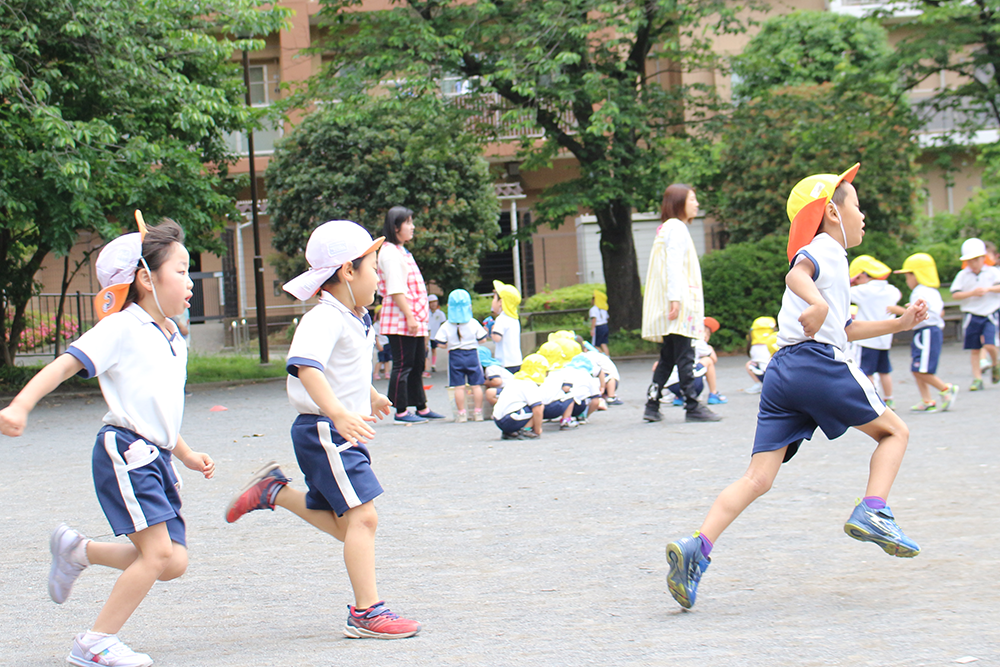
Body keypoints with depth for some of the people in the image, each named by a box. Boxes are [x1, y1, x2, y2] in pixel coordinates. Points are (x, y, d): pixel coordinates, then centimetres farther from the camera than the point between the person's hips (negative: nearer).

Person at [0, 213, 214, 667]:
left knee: (173, 562, 1)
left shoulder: (174, 341, 18)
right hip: (124, 451, -8)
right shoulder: (121, 328, -7)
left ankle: (78, 551, 21)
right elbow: (66, 365, -14)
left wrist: (186, 455, 31)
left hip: (155, 458, 8)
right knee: (158, 552, -15)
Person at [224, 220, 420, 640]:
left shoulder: (356, 320, 14)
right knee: (361, 517, -13)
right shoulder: (325, 319, -18)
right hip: (324, 432, -10)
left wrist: (371, 396, 52)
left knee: (341, 523, 15)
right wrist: (339, 414, -48)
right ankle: (366, 612, -10)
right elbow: (306, 367, -35)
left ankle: (273, 492, 27)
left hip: (344, 434, 10)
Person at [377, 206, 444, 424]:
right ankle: (401, 412, -2)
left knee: (417, 364, 14)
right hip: (400, 321, -10)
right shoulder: (390, 253, -13)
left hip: (414, 320, 10)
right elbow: (395, 290, -19)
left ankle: (421, 408, 21)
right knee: (403, 364, -6)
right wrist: (409, 316, -22)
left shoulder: (402, 252, 19)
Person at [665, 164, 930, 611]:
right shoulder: (825, 248, 4)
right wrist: (816, 302, -39)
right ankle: (873, 513, -7)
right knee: (894, 431, 12)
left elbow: (842, 330, 39)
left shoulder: (829, 258, 32)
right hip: (819, 361, -8)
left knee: (758, 478, -2)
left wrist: (899, 324, 37)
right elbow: (796, 273, -20)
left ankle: (697, 548, -19)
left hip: (782, 372, 8)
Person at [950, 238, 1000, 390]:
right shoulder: (962, 275, 1)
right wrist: (972, 293, -16)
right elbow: (955, 294, -5)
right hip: (971, 315, 1)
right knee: (975, 349, 3)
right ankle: (977, 378, 9)